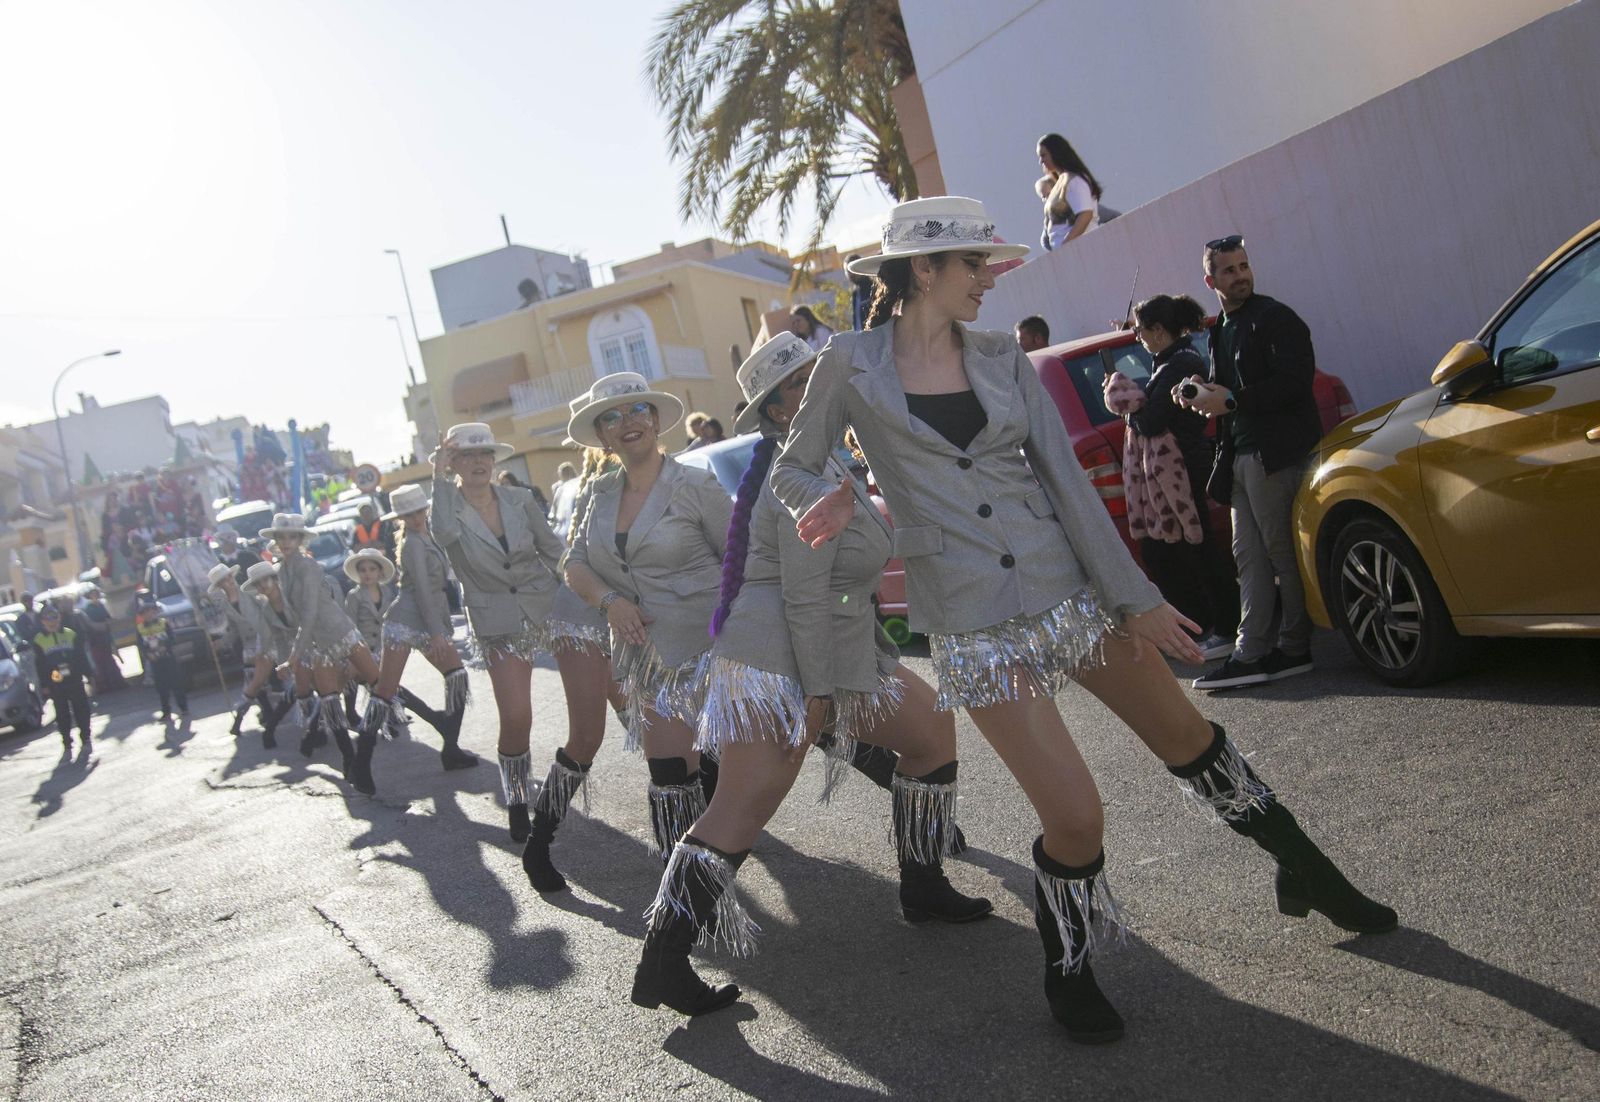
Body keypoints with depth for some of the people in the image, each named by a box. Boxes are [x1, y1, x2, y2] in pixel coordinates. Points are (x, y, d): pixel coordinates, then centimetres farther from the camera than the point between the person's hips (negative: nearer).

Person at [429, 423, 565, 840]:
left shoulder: (520, 500, 2)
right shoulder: (446, 508, -4)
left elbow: (552, 550, 10)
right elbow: (445, 532, -29)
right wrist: (440, 476, -22)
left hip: (548, 607, 3)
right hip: (499, 625, -2)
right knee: (515, 719, -8)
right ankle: (516, 800, 15)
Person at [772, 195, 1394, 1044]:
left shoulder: (1001, 357, 5)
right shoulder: (851, 365, -3)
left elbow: (1066, 479, 2)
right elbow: (791, 470, 6)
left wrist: (1135, 596, -1)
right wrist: (830, 498, -19)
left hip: (1068, 590, 4)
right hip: (974, 624, -3)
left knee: (1188, 739, 15)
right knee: (1074, 820, -8)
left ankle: (1307, 875, 41)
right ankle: (1068, 973, 23)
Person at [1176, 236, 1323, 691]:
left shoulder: (1274, 318, -6)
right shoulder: (1220, 331, 19)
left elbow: (1295, 380, -17)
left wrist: (1230, 400, -17)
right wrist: (1204, 392, 4)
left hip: (1276, 452, -9)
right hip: (1239, 455, 9)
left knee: (1282, 551, -4)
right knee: (1249, 555, 5)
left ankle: (1294, 649, 5)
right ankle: (1250, 653, 6)